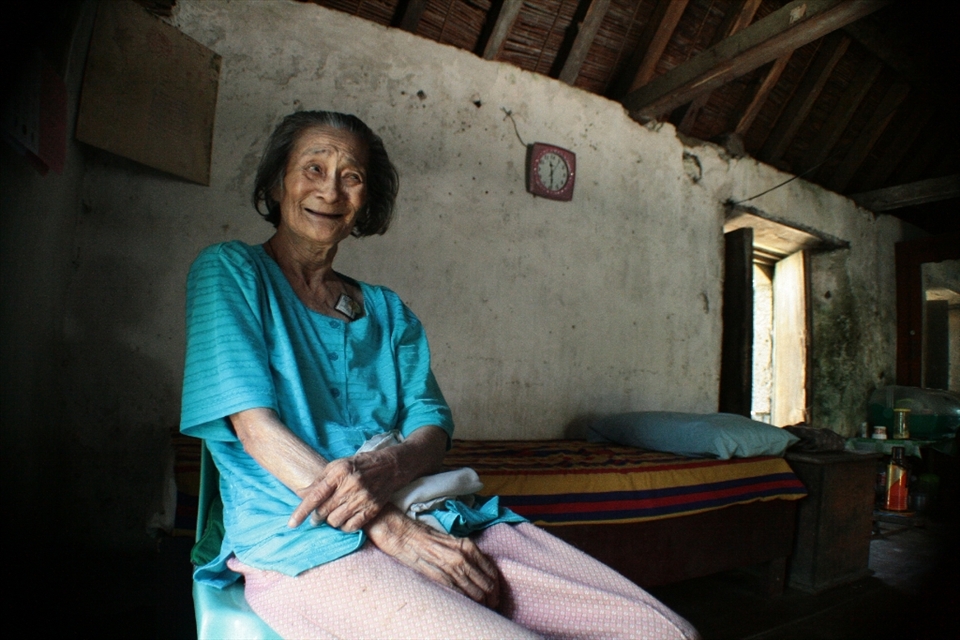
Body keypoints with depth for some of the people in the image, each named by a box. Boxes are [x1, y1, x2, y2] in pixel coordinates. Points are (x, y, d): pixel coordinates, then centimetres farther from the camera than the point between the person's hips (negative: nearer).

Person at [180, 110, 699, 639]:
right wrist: (387, 528, -15)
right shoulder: (230, 271, 7)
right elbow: (256, 426, -6)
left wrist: (382, 469, -16)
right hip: (299, 535, -4)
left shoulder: (387, 310, 20)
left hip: (429, 519, 5)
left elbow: (431, 425, 9)